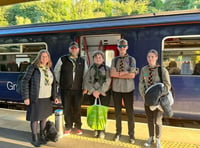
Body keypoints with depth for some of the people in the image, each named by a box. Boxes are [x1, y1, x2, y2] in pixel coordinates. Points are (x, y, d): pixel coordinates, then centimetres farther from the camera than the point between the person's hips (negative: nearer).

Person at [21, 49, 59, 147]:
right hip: (35, 98, -5)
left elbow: (53, 83, 10)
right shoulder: (32, 68, -12)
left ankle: (42, 135, 33)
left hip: (47, 98, 5)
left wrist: (55, 96, 6)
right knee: (35, 118, 5)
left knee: (44, 117, 15)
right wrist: (26, 97, -16)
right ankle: (34, 138, 21)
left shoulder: (49, 69, 4)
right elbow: (25, 82, -12)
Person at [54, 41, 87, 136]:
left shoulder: (82, 61, 8)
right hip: (65, 89, -1)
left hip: (77, 90, 1)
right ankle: (68, 127, 22)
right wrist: (59, 82, 8)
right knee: (67, 109, 6)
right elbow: (56, 71, 8)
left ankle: (78, 127, 25)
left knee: (77, 109, 7)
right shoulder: (62, 60, 0)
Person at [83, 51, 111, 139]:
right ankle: (96, 129, 18)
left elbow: (107, 82, -7)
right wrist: (93, 91, -12)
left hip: (104, 93, -2)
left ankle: (102, 130, 11)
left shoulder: (107, 69, 4)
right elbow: (87, 80, 1)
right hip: (92, 93, 2)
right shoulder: (90, 68, 10)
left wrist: (99, 91, -14)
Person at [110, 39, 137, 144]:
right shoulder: (114, 60, 5)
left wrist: (118, 74, -10)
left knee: (130, 112, 7)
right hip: (116, 89, 2)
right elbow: (112, 74, -8)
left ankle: (131, 134, 21)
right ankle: (118, 132, 27)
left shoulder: (131, 59, 0)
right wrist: (126, 73, -12)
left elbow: (132, 75, -11)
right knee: (117, 111, 12)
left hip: (128, 89, -2)